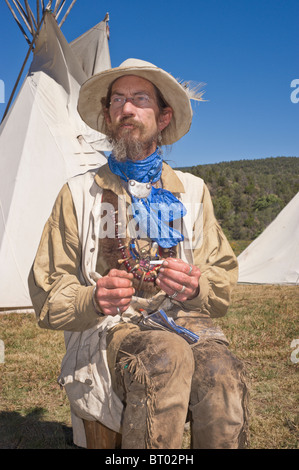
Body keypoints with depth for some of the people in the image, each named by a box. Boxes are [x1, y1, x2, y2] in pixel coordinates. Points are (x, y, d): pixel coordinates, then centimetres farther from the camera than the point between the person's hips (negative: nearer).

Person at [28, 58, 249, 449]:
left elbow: (224, 277, 15)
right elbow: (48, 294, 7)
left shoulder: (192, 191, 14)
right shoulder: (79, 193, 8)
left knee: (221, 372, -32)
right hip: (108, 329, -1)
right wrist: (93, 300, -17)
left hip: (185, 321, 2)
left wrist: (197, 287, -10)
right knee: (167, 356, -35)